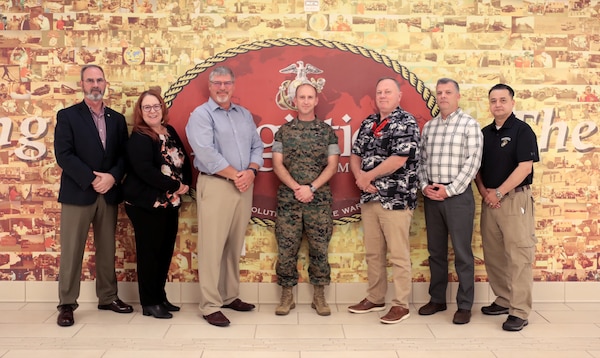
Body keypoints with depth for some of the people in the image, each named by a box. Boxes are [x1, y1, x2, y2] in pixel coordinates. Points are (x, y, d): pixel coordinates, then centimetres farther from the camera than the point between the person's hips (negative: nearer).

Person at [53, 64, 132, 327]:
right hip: (77, 193, -4)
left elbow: (124, 154, 7)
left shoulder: (117, 119, 13)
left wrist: (112, 177, -12)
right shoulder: (67, 116, 1)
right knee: (71, 251, 0)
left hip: (109, 194, 4)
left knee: (107, 250, 11)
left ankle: (108, 297, 22)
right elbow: (63, 155, -9)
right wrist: (92, 180, -16)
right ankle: (67, 304, 10)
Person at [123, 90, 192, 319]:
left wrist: (186, 184, -4)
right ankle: (149, 303, 12)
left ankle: (160, 297, 25)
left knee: (166, 251, 12)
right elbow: (145, 171, -24)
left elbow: (184, 160, 13)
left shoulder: (170, 131, 11)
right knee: (149, 252, 1)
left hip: (170, 202, 7)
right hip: (146, 204, -7)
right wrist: (175, 185, -18)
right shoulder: (138, 138, -12)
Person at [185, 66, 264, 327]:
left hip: (244, 186, 6)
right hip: (216, 185, -6)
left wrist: (251, 171, -7)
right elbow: (206, 153, -15)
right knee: (212, 247, -5)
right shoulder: (201, 115, -2)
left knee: (235, 246, 12)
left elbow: (257, 146, 12)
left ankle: (230, 296, 23)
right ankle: (210, 305, 2)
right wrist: (235, 174, -13)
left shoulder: (244, 114, 17)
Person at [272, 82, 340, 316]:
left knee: (319, 248, 3)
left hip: (319, 199, 0)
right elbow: (277, 164, 1)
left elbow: (332, 165, 0)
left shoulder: (327, 131, 6)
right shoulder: (283, 131, 7)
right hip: (288, 198, 0)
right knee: (286, 248, 2)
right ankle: (287, 295, 15)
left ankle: (319, 296, 16)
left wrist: (311, 188, -12)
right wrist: (296, 188, -12)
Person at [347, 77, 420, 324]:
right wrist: (359, 177, -6)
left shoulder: (406, 123, -7)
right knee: (373, 253, 14)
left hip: (396, 199, -7)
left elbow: (398, 159, -17)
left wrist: (367, 176, -9)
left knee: (398, 255, 0)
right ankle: (375, 298, 26)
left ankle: (401, 304, 10)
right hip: (369, 198, 7)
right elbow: (355, 155, 15)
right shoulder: (368, 123, 14)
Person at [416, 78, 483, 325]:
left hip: (458, 194, -5)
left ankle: (464, 306, 11)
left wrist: (449, 189, -14)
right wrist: (424, 186, -3)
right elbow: (421, 160, 13)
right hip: (431, 195, 5)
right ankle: (437, 299, 23)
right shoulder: (428, 127, 13)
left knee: (462, 252, 1)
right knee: (435, 250, 12)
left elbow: (472, 163, -9)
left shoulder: (469, 125, -2)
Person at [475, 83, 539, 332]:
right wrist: (483, 191, -2)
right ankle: (504, 300, 24)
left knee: (518, 256, -5)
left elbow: (525, 167, -14)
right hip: (489, 200, 7)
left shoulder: (522, 130, -6)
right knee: (493, 254, 11)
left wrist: (499, 192, -15)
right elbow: (477, 167, 14)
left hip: (515, 199, -6)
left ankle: (519, 311, 0)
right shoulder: (485, 133, 12)